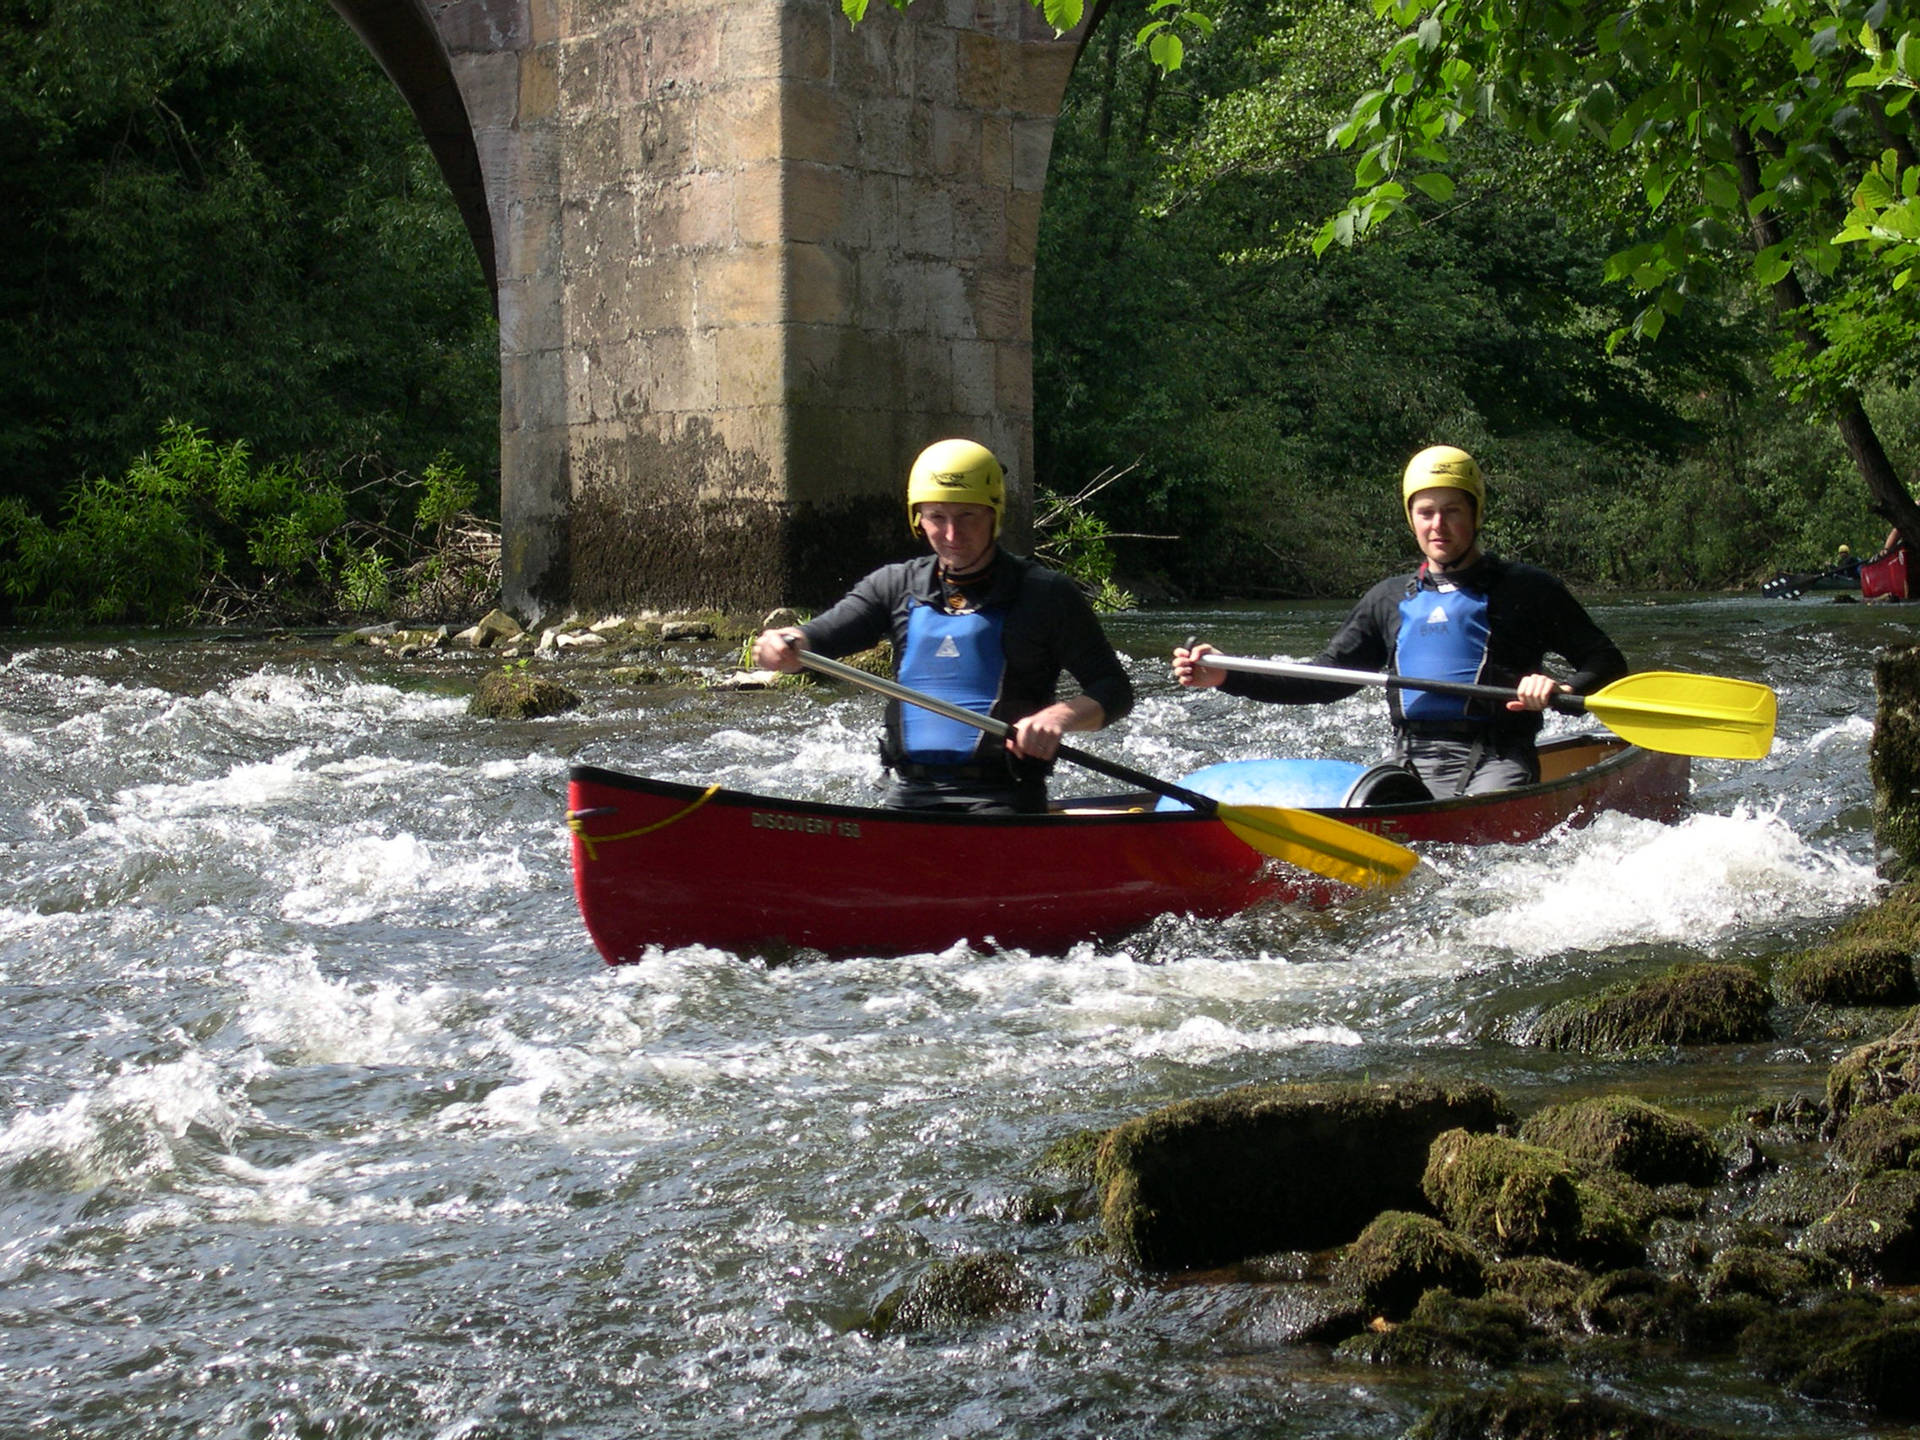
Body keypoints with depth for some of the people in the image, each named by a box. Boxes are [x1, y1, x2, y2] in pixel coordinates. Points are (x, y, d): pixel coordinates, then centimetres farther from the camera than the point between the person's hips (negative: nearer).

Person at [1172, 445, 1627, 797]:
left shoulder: (1526, 589, 9)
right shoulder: (1390, 600, 21)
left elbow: (1608, 662, 8)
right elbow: (1324, 679, 22)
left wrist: (1564, 690, -16)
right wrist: (1226, 676, 9)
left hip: (1497, 763, -3)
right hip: (1413, 764, 3)